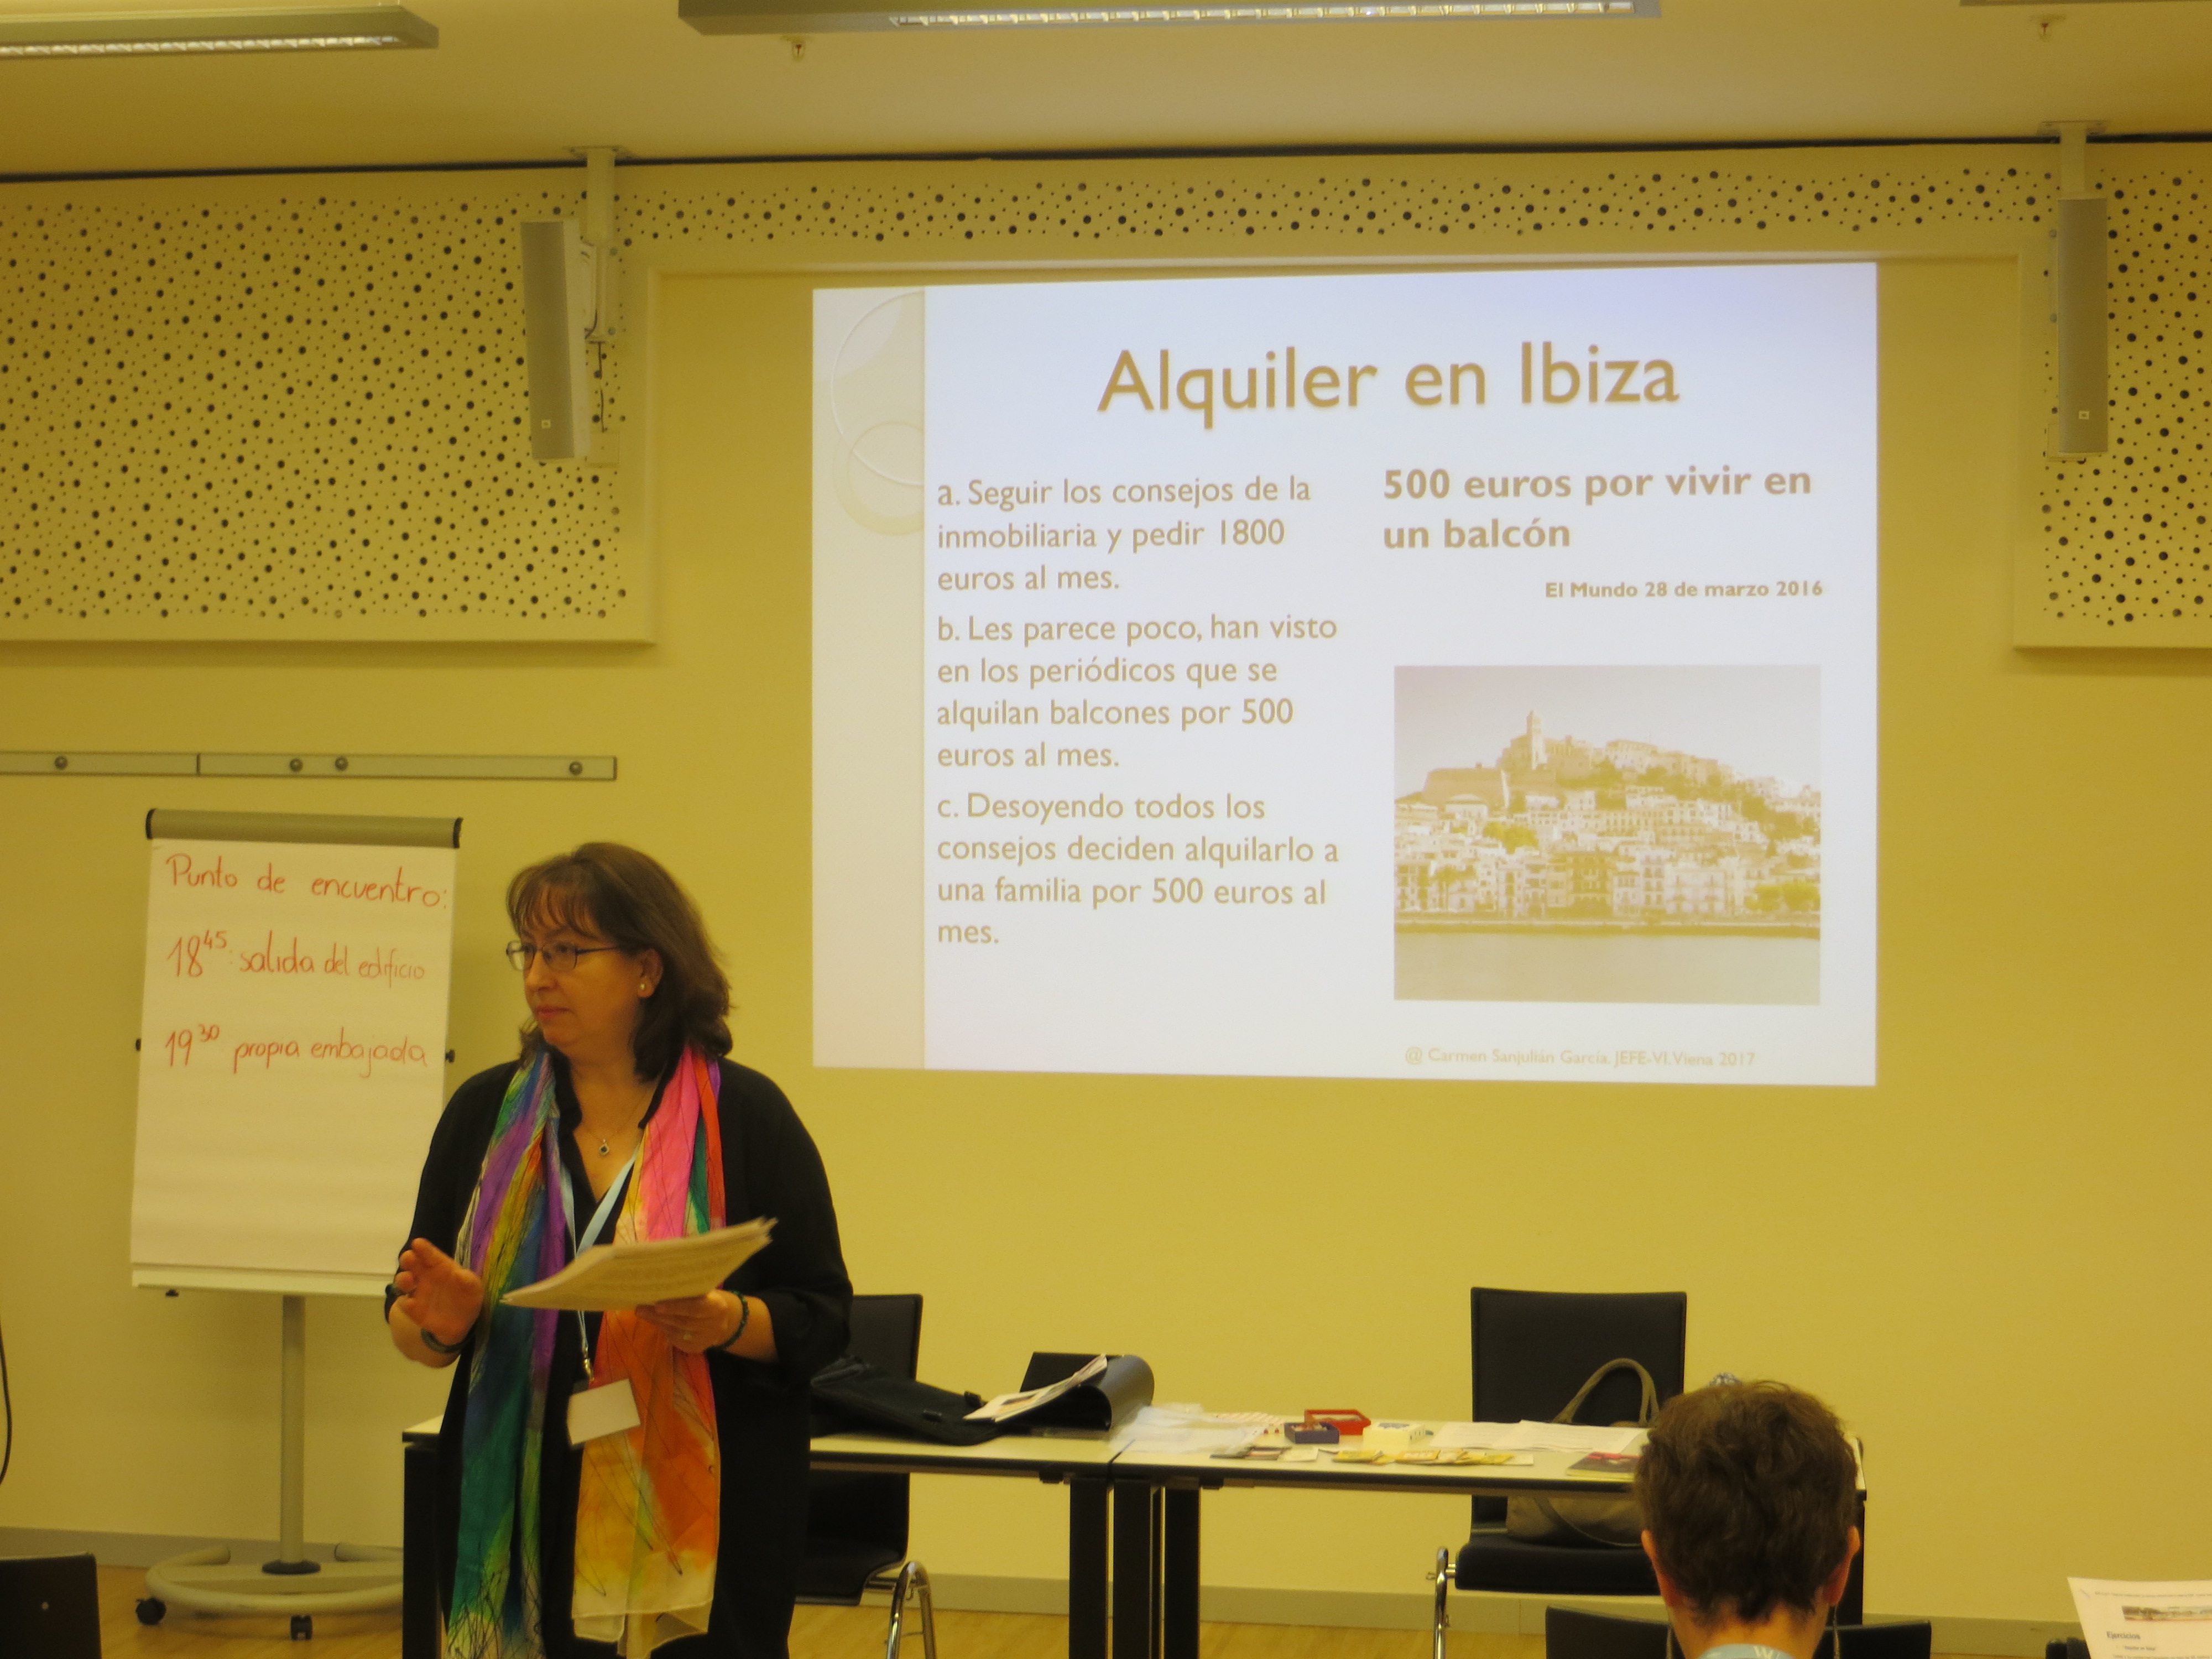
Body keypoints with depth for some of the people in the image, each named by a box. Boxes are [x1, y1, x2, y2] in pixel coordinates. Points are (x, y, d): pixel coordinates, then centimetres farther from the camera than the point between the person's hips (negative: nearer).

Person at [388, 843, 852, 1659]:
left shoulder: (745, 1115, 0)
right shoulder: (486, 1111, 8)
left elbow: (824, 1317, 0)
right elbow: (409, 1316, 12)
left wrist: (730, 1322, -19)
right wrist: (438, 1322, -11)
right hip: (521, 1521, 3)